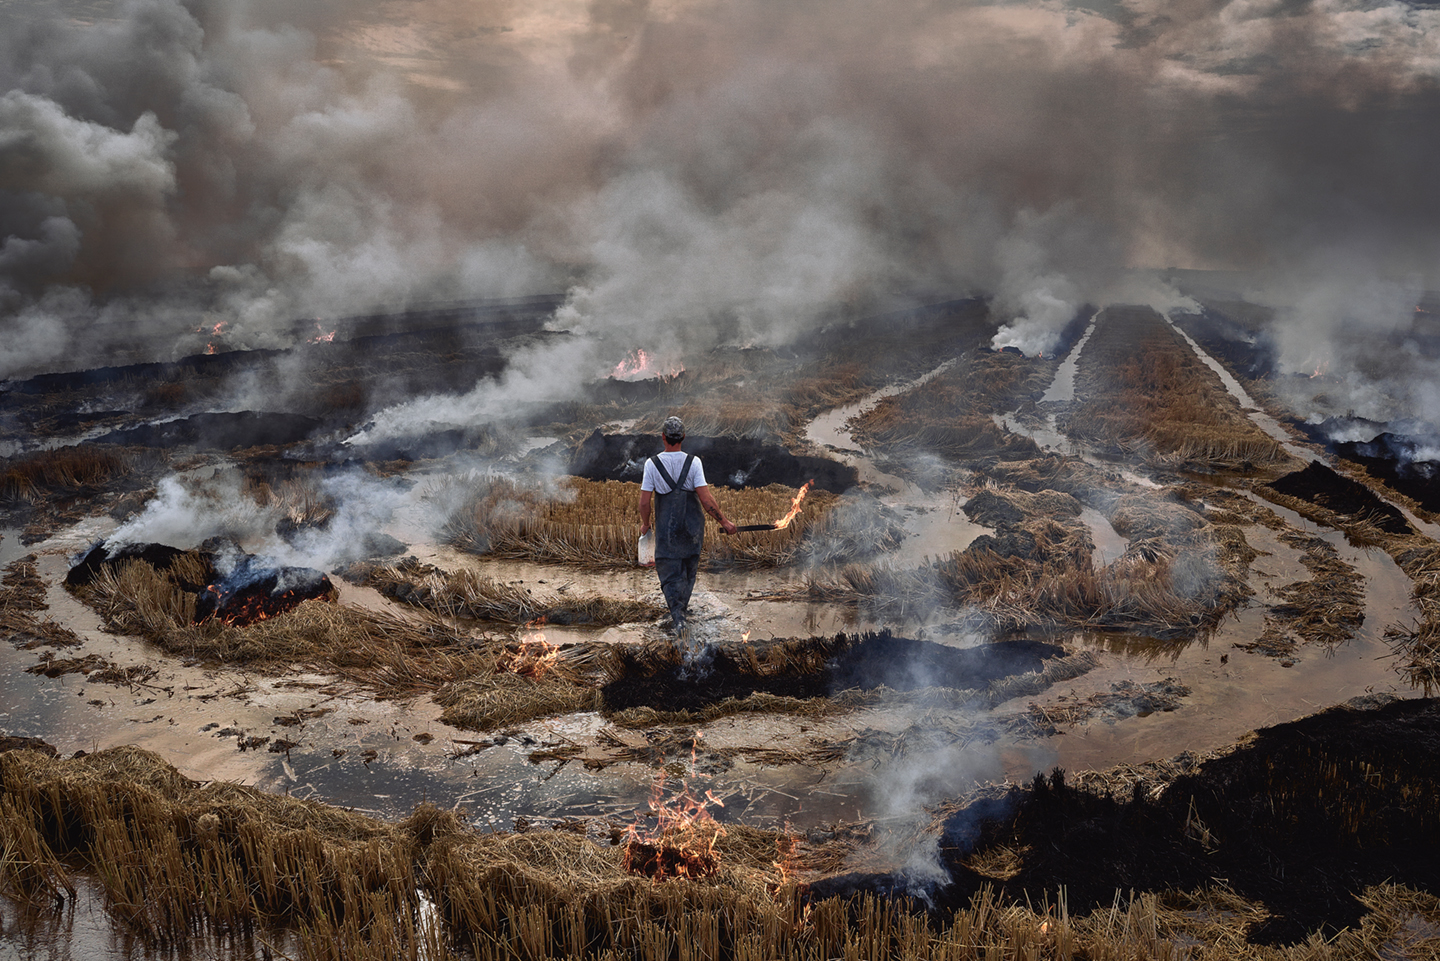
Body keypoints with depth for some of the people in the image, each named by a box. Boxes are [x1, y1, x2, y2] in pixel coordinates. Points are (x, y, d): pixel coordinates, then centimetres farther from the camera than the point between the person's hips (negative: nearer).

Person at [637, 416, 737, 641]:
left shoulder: (652, 463, -9)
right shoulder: (693, 462, -9)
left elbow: (644, 501, -8)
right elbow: (706, 499, -14)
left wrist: (645, 524, 11)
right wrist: (724, 522, -5)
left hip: (666, 529, -1)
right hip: (692, 528, 1)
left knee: (670, 573, 2)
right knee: (688, 570, 20)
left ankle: (678, 618, -16)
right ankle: (681, 610, 33)